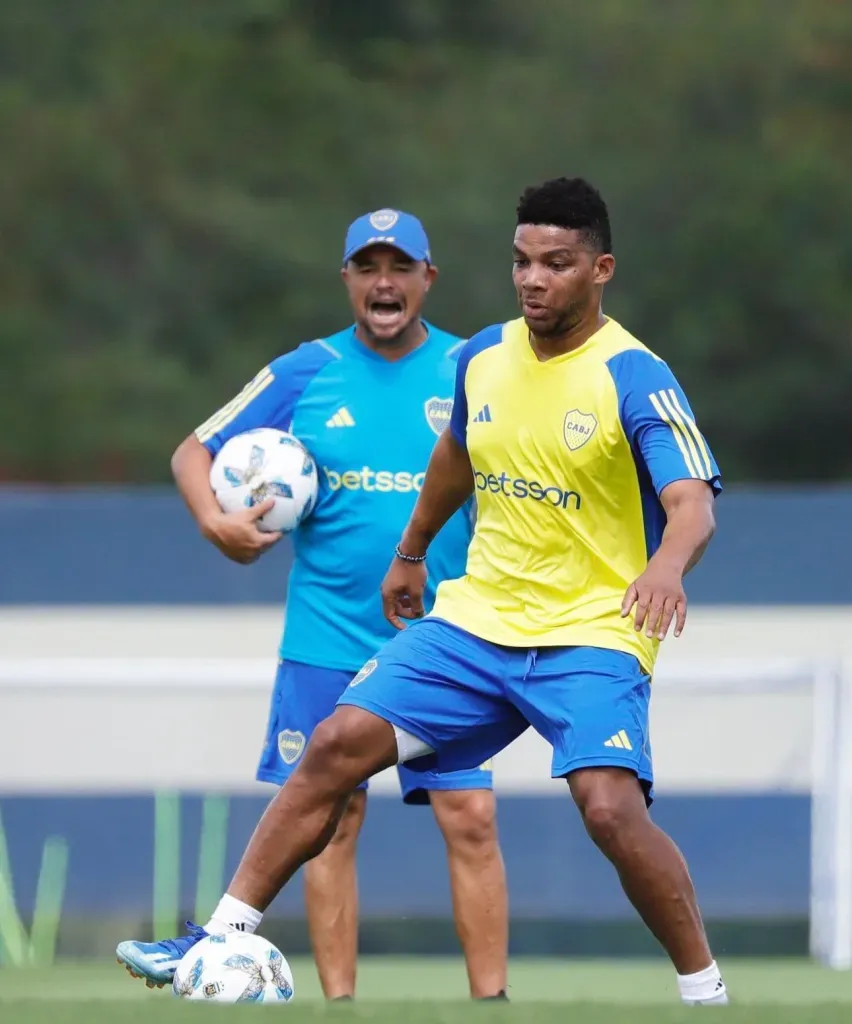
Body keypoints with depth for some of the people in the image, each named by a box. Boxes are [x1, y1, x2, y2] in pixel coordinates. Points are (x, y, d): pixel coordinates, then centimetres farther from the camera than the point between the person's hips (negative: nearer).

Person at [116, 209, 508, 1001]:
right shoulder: (306, 373, 3)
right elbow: (194, 452, 9)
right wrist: (214, 520, -10)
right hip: (328, 642, 1)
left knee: (470, 818, -8)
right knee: (331, 824, 1)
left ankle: (491, 998, -4)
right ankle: (339, 1002, 6)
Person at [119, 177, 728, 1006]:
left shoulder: (634, 378, -15)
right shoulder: (483, 357, 4)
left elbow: (693, 503, -26)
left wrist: (666, 566, -48)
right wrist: (411, 552, 34)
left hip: (593, 634, -5)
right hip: (477, 616, 6)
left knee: (611, 808, -25)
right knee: (340, 743, -7)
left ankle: (705, 992, -7)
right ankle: (224, 935, 0)